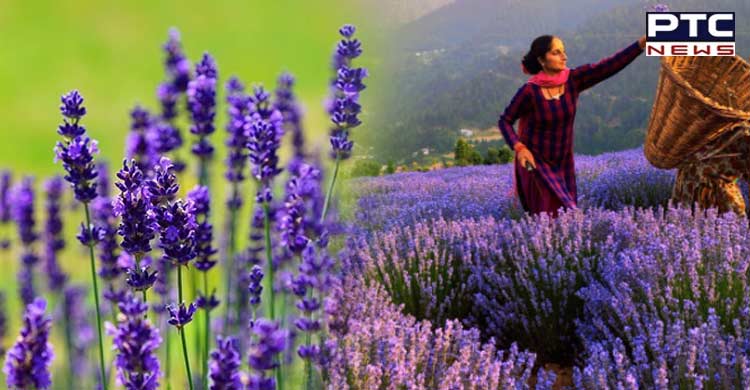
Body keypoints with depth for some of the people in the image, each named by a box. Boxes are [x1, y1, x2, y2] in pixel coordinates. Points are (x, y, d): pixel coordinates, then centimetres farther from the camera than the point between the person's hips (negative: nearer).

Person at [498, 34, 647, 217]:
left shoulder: (574, 80, -11)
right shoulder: (529, 91, -19)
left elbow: (609, 66, -21)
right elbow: (505, 121, -9)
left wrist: (642, 42, -32)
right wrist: (519, 148, -25)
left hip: (563, 162, 5)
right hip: (534, 162, -5)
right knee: (553, 217, -11)